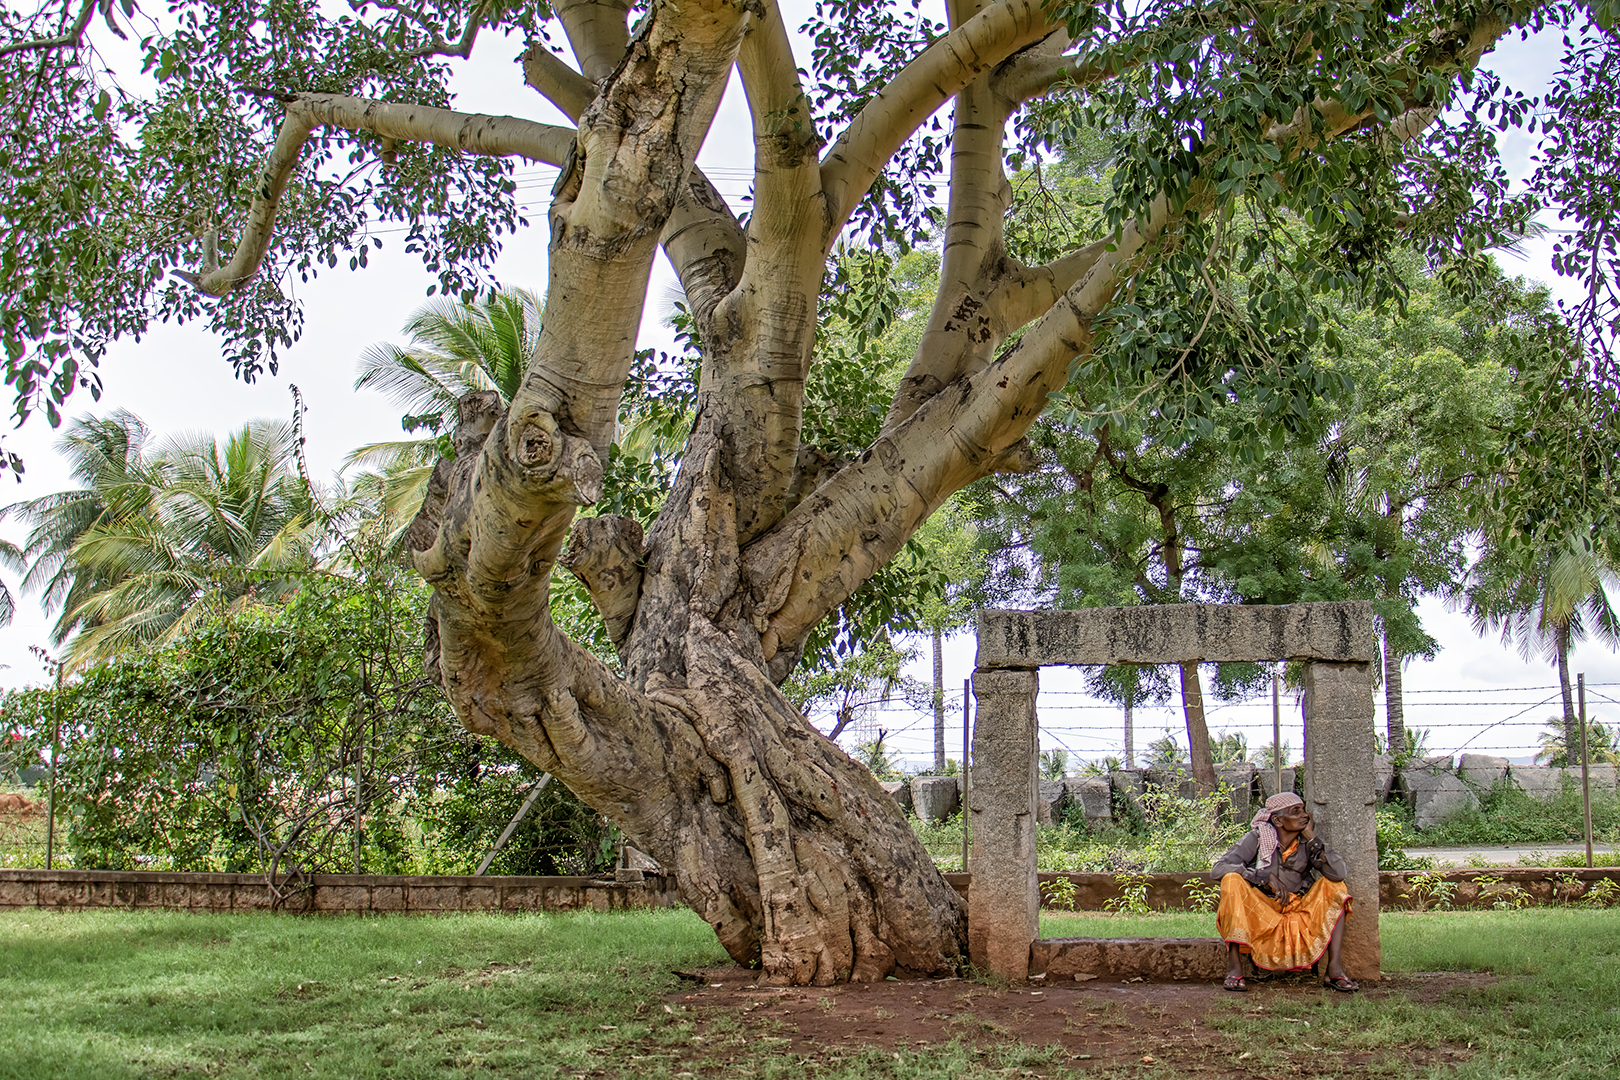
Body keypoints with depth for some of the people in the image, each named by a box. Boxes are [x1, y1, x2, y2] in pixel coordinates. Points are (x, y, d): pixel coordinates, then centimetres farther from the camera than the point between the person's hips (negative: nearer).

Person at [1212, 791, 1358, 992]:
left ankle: (1334, 968, -19)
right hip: (1259, 913, -3)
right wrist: (1267, 877, -28)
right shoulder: (1257, 838, -10)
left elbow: (1338, 874, -15)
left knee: (1333, 886, -12)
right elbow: (1219, 868, -21)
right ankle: (1234, 968, -28)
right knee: (1232, 880, -28)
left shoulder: (1308, 841, -2)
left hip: (1298, 913, 3)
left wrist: (1312, 838, -17)